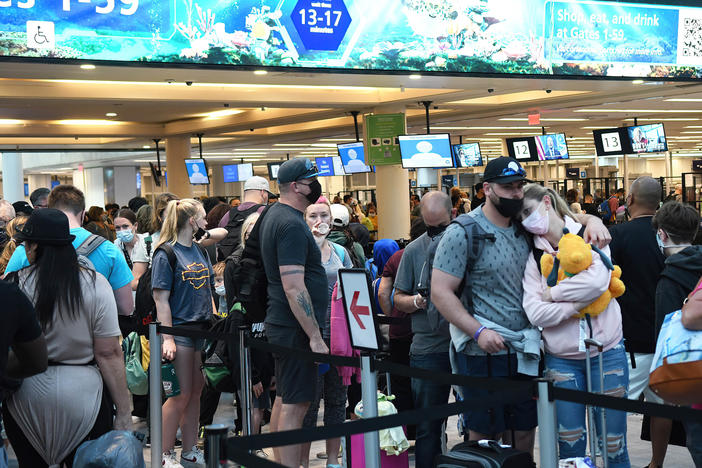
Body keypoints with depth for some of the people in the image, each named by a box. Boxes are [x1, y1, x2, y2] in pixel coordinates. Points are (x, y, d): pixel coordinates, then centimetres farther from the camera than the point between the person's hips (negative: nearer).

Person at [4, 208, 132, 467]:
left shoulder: (15, 284, -8)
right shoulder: (95, 284, -7)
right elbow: (108, 354, -8)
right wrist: (123, 413, -4)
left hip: (25, 398, 0)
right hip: (82, 395, 0)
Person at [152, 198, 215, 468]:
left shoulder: (200, 251, 13)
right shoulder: (166, 254, -10)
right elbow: (161, 299, -13)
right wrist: (167, 339, -18)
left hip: (202, 330, 7)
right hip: (180, 330, -7)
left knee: (196, 393, 10)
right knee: (181, 395, -5)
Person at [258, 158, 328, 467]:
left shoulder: (274, 215, 14)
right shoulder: (292, 225, -18)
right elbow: (294, 287, -24)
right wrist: (315, 336, -23)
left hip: (281, 324, 10)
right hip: (295, 327, -10)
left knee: (284, 399, 16)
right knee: (295, 405, -8)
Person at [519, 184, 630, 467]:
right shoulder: (534, 257, 2)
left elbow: (597, 281, -20)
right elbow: (535, 313, -9)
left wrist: (553, 293, -10)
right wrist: (579, 303, -15)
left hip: (606, 352, -2)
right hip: (561, 359, 2)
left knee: (613, 442, 3)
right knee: (570, 444, 5)